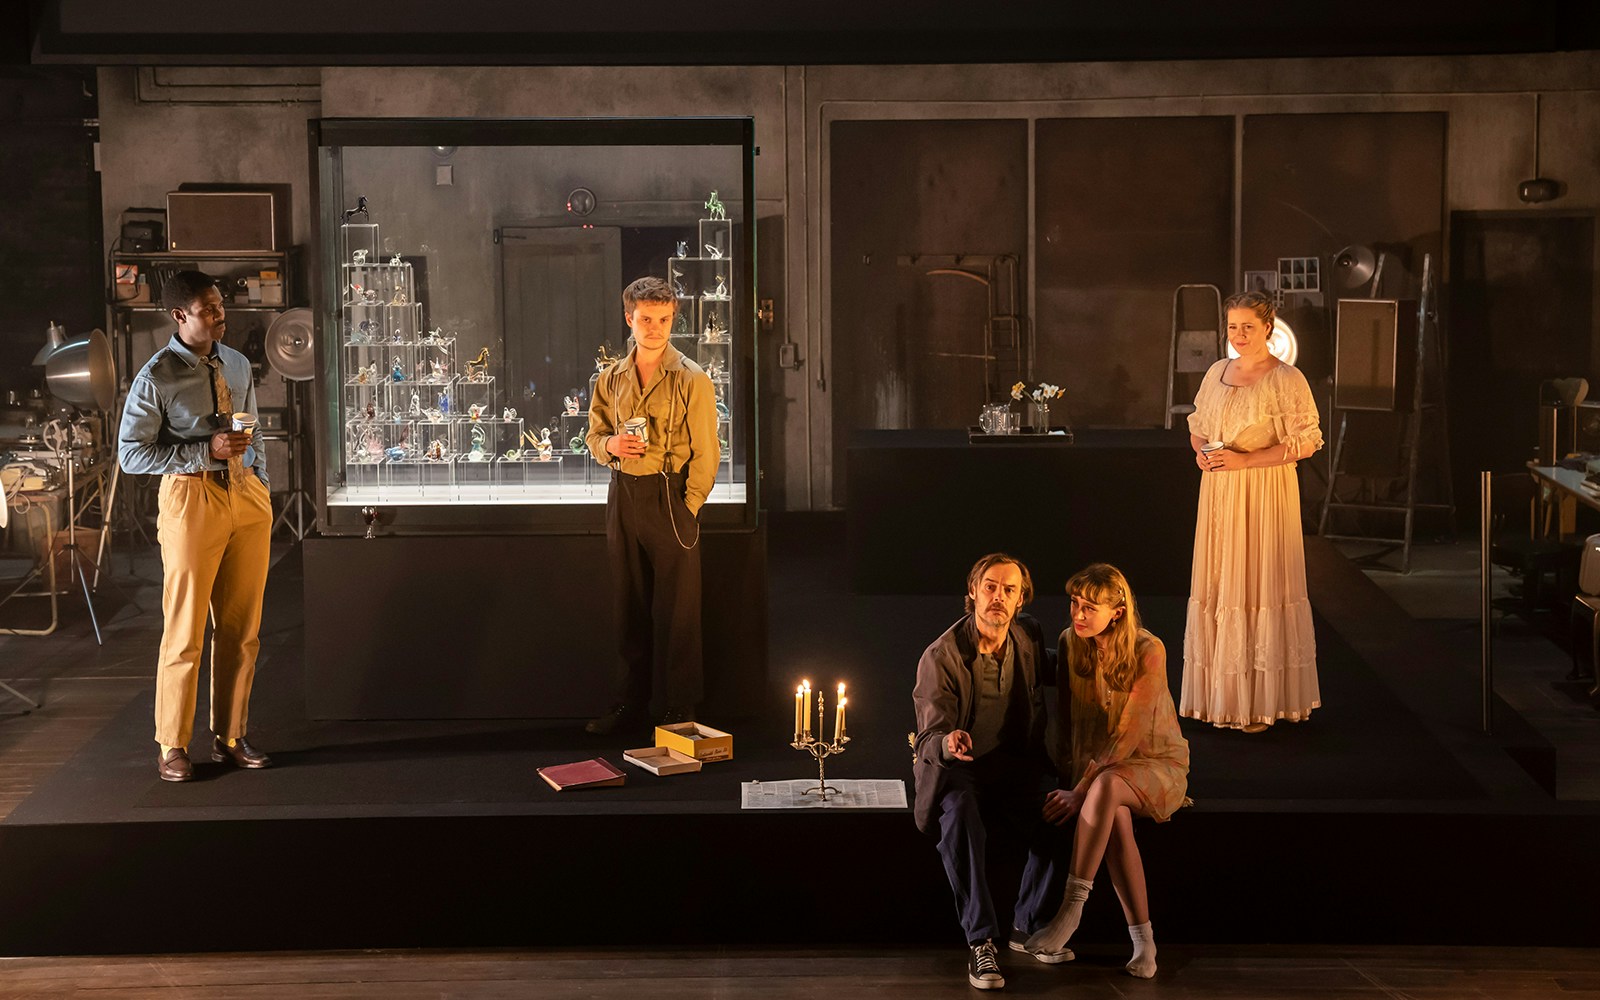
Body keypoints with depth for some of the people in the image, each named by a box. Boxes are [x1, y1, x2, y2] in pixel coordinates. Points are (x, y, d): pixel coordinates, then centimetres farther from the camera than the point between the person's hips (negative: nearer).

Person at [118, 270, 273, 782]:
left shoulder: (237, 365, 10)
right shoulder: (156, 377, -9)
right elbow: (131, 453, -9)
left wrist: (261, 486, 13)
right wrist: (206, 451, -16)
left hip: (247, 496, 6)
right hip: (191, 499, -6)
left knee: (242, 629, 9)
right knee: (185, 629, -1)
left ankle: (230, 738, 20)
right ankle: (173, 747, 10)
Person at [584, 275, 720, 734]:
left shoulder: (692, 380, -5)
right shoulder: (612, 377, 10)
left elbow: (705, 452, -6)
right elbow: (594, 433, 18)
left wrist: (688, 507, -13)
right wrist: (611, 444, -6)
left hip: (671, 495, -5)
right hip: (623, 494, 5)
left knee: (678, 610, -1)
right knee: (629, 605, 11)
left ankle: (681, 710, 7)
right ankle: (631, 702, 22)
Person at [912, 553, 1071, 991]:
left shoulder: (1029, 636, 2)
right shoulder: (940, 657, -14)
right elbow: (930, 738, -17)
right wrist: (948, 743, -41)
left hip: (1014, 763, 4)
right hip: (957, 770, -4)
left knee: (1058, 817, -25)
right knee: (959, 816, -38)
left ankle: (1027, 928, -5)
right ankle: (980, 941, -28)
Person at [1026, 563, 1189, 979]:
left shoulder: (1148, 651, -17)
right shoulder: (1070, 642, -1)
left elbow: (1129, 734, -21)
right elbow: (1067, 716, 8)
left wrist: (1081, 791, -25)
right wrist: (1072, 777, -4)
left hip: (1158, 765, -3)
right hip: (1099, 767, 3)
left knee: (1106, 786, -39)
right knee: (1115, 817, -34)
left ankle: (1072, 906, -37)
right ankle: (1143, 940, -31)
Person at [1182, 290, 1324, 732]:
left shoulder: (1286, 379, -8)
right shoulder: (1217, 372, 11)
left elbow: (1307, 442, -12)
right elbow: (1197, 425, 23)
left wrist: (1246, 459, -18)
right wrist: (1201, 452, 0)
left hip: (1264, 495, -6)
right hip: (1218, 494, 6)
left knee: (1259, 586, -3)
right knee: (1217, 585, 7)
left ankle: (1262, 700, 5)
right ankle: (1222, 694, 16)